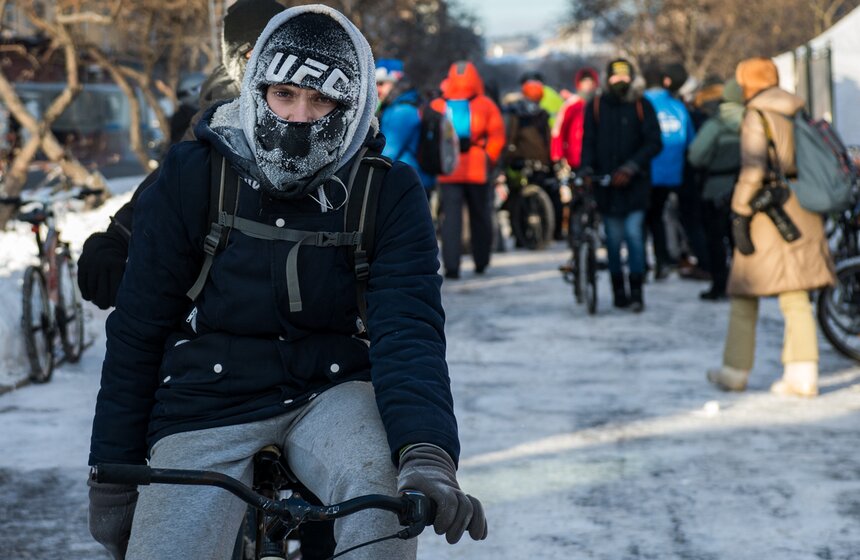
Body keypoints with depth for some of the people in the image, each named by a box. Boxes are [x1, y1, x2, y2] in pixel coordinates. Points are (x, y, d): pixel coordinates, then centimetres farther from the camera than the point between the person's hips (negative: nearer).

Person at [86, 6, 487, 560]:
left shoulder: (388, 194, -5)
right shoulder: (191, 177, -5)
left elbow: (408, 326, -17)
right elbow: (136, 332, 0)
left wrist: (427, 454, -36)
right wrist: (112, 475, 0)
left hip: (332, 392, -1)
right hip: (209, 407, 1)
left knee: (380, 491, -33)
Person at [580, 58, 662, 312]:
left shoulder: (641, 106, 2)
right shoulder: (596, 106, 7)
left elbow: (654, 143, -3)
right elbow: (588, 141, 7)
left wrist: (632, 166, -15)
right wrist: (587, 167, -11)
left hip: (634, 184, -2)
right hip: (606, 184, 2)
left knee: (634, 234, -11)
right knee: (613, 239, 4)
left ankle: (636, 291, -5)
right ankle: (618, 291, 14)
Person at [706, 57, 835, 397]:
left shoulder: (756, 117, -8)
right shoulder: (800, 113, 13)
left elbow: (753, 168, -18)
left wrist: (740, 214, -16)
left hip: (770, 215, -6)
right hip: (804, 215, 6)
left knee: (745, 294, 7)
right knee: (796, 298, 5)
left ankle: (735, 371, 12)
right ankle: (803, 375, -3)